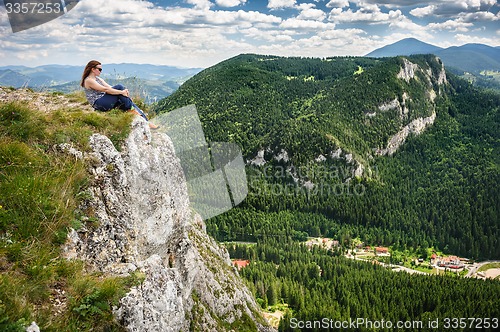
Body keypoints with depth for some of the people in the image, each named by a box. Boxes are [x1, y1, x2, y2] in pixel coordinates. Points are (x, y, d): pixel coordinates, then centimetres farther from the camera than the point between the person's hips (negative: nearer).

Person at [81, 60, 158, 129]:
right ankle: (131, 109, -13)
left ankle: (145, 121, -17)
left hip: (105, 102, 9)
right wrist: (121, 92, -20)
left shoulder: (98, 79, 19)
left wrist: (123, 91, -10)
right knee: (119, 87, -20)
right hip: (99, 104, -9)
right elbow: (105, 89, -20)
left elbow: (110, 88, 8)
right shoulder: (89, 80, -10)